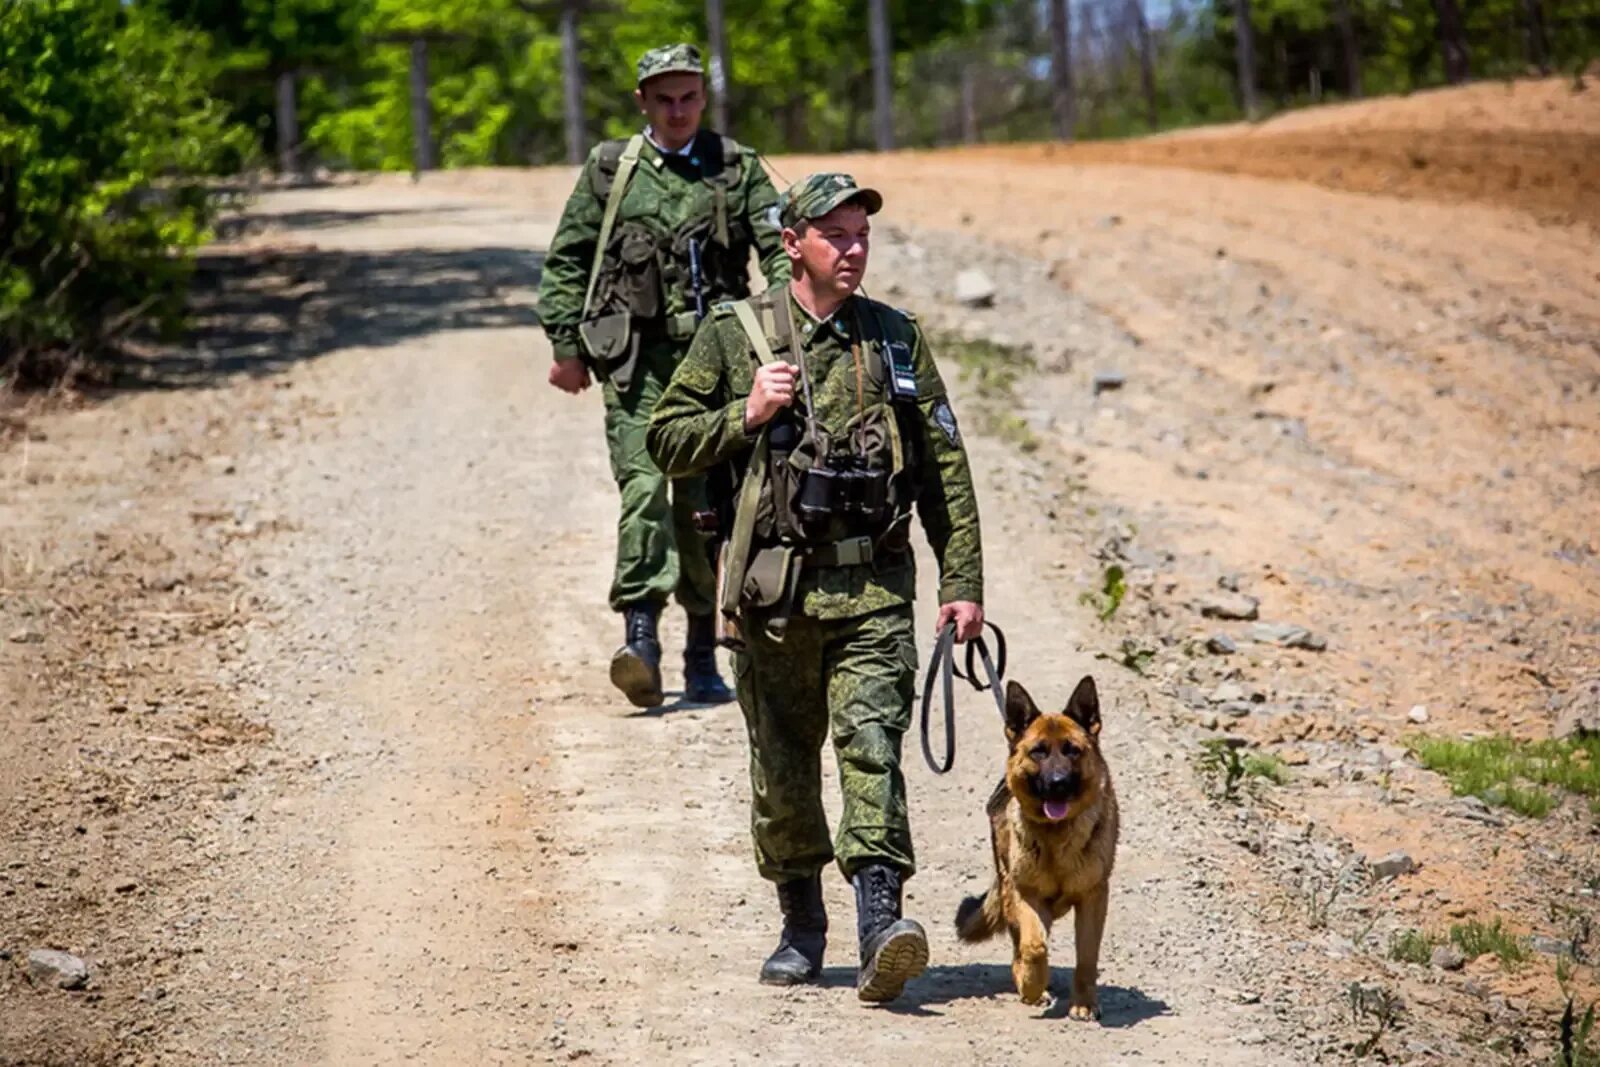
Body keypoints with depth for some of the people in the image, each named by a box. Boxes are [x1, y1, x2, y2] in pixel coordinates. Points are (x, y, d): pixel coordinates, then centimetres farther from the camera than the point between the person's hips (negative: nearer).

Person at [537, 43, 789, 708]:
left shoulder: (738, 169, 8)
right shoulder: (609, 170, 8)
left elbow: (780, 251, 3)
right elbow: (566, 262, 12)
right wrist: (566, 346, 5)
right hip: (635, 360, -1)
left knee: (707, 507, 3)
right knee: (644, 487, -17)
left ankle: (702, 658, 12)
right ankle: (641, 641, -25)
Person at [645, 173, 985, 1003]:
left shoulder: (895, 339, 8)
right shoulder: (734, 335, 4)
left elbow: (943, 467, 9)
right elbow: (668, 443, 7)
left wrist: (962, 582, 4)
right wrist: (747, 415, -9)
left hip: (873, 591, 0)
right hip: (774, 588, 0)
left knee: (872, 747, -15)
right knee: (782, 771, 9)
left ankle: (880, 925, -22)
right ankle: (800, 925, 26)